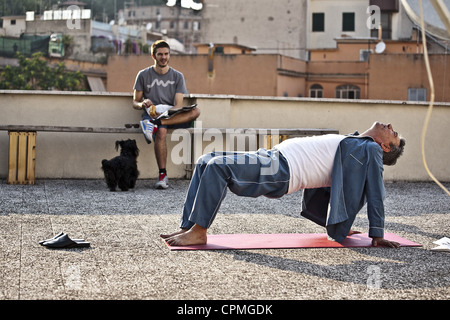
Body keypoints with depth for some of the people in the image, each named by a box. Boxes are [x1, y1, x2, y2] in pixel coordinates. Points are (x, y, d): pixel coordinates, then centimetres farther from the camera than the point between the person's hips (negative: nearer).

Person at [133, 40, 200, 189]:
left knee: (195, 111, -28)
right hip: (151, 114, -2)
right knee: (161, 132, -38)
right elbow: (135, 103, 9)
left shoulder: (177, 76, 9)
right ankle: (163, 175, -37)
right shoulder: (143, 75, 8)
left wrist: (165, 113, -23)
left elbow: (178, 105, -1)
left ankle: (156, 123, -37)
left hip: (172, 115, 2)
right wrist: (143, 104, -16)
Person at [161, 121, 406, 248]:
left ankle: (198, 232, -19)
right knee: (205, 162, 7)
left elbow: (375, 194, -6)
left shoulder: (371, 150, 0)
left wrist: (378, 235, -12)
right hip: (274, 157, 10)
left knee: (217, 165, -25)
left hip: (282, 171, -10)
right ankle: (187, 228, 1)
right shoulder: (352, 144, 25)